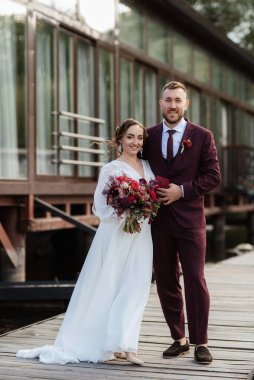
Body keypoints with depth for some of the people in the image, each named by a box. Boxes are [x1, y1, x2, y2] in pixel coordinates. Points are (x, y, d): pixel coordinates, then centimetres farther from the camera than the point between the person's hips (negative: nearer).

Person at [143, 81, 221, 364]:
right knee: (166, 281, 8)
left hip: (189, 218, -3)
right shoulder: (149, 136, 7)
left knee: (195, 280, -3)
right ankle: (178, 338, 20)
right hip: (159, 219, 3)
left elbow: (213, 176, -3)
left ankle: (200, 343, 6)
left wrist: (183, 190, -13)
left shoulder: (202, 136, 0)